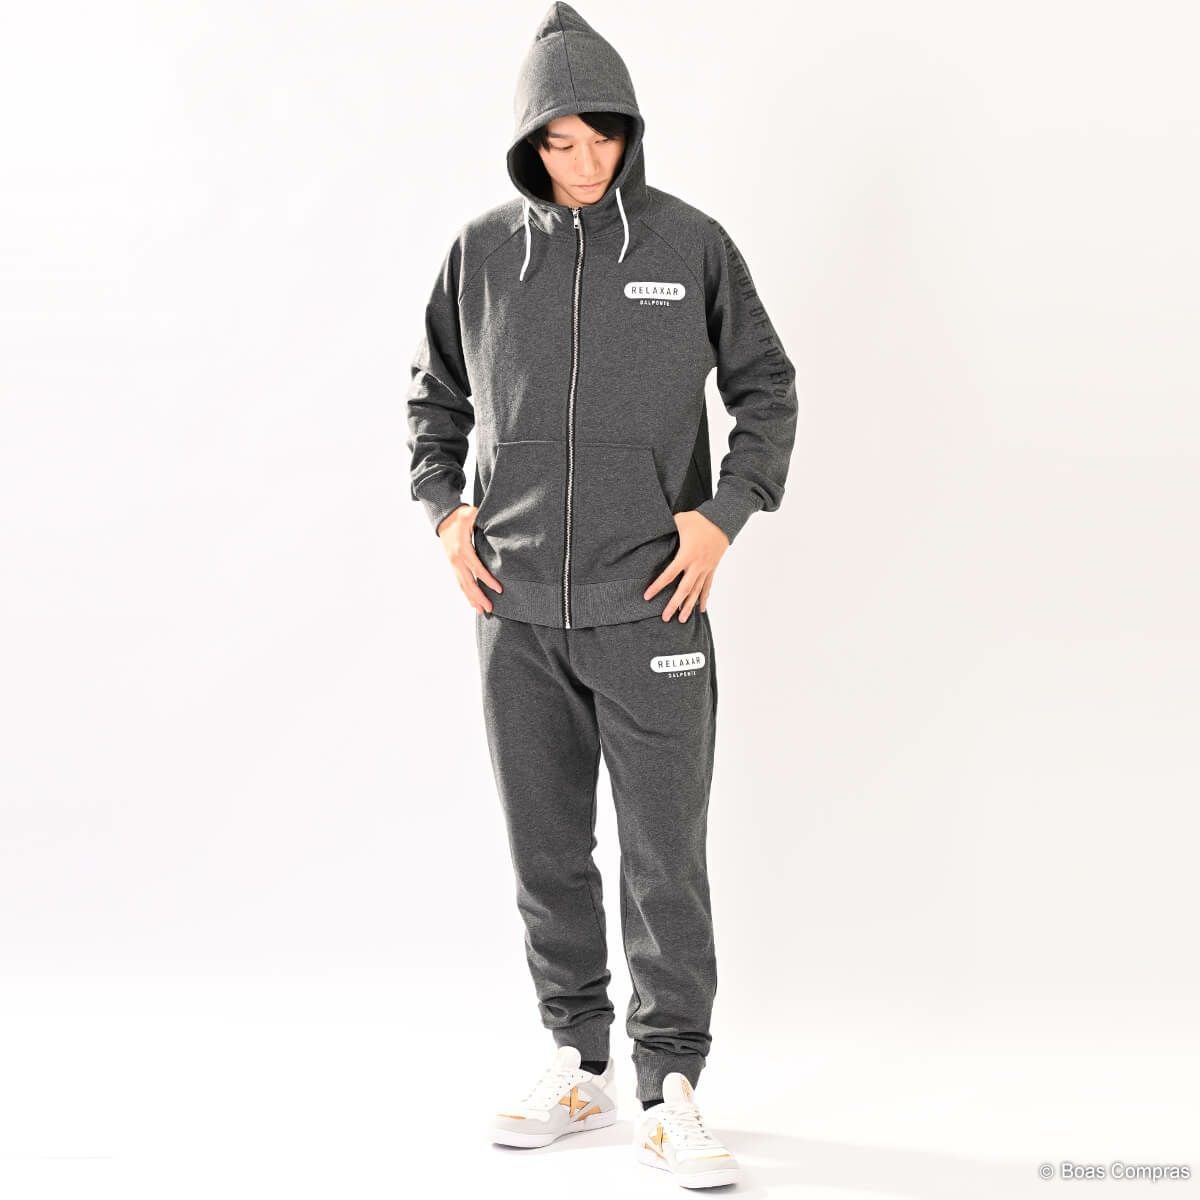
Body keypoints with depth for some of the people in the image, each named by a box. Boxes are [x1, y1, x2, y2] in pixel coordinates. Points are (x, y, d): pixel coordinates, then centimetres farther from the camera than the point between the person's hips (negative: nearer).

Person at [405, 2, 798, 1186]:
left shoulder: (690, 243, -1)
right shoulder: (482, 252, 4)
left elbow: (765, 388, 7)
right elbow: (434, 393, 17)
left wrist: (724, 513, -5)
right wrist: (443, 508, 3)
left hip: (650, 607, -2)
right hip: (516, 609, 3)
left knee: (665, 857, -2)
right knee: (546, 852, 11)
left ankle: (670, 1090, 8)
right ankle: (578, 1064, 25)